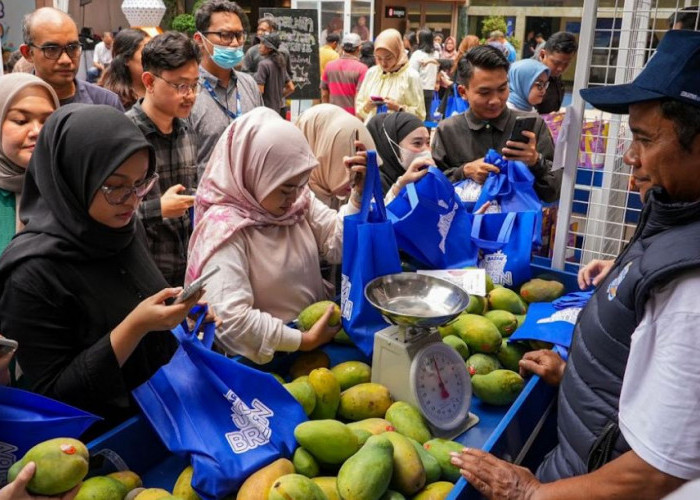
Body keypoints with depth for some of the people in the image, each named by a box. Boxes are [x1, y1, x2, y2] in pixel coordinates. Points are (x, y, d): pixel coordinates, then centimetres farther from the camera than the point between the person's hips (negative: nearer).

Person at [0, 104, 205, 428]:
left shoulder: (123, 228, -3)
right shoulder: (33, 274, -22)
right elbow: (52, 394, -18)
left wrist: (179, 312, -6)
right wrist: (134, 327, -27)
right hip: (103, 437, -5)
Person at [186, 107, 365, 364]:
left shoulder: (299, 199, 1)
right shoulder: (224, 229, -20)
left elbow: (337, 244, -2)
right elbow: (232, 319, -27)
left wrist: (360, 193, -14)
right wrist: (304, 341, -22)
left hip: (315, 333, 6)